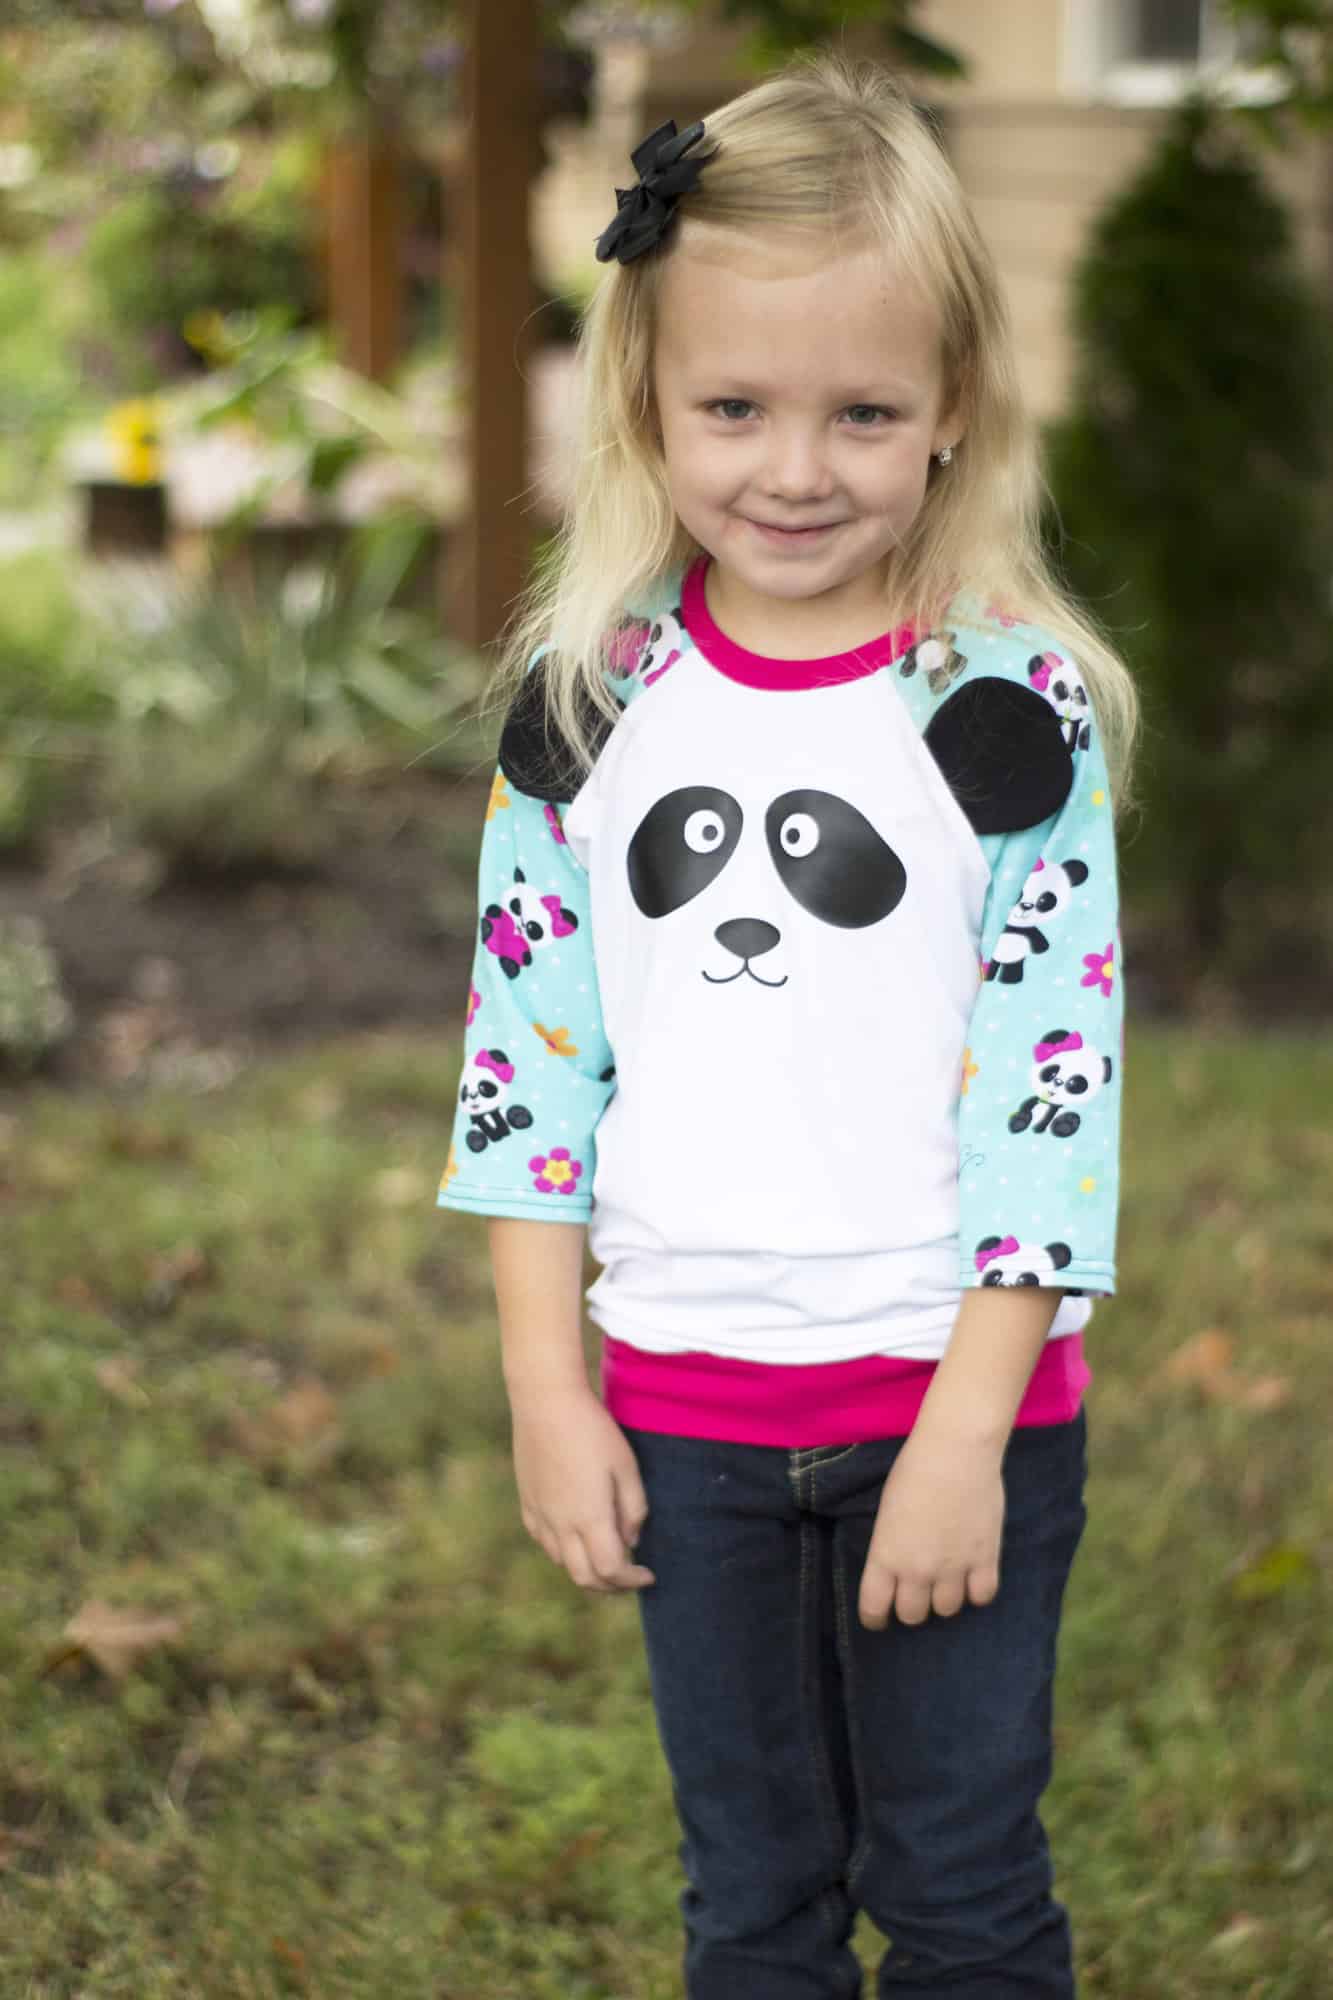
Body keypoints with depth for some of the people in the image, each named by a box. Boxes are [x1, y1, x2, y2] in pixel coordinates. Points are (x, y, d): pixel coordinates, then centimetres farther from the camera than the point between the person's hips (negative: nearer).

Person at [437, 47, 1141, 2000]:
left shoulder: (1011, 717, -9)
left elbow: (1054, 1086, -11)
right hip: (684, 1408, 3)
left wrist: (966, 1427, -15)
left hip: (954, 1401, -2)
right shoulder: (588, 705, -1)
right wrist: (546, 1387, 0)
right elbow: (527, 1054, 3)